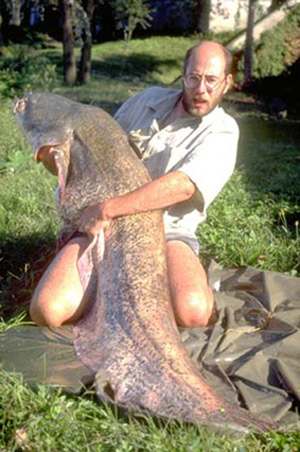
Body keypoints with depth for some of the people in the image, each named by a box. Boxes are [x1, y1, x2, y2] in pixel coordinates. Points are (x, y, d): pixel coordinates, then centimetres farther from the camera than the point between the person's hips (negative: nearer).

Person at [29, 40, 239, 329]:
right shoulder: (149, 99, 14)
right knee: (47, 311, -19)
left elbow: (183, 185, -20)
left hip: (166, 233, -3)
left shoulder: (221, 132, -2)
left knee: (191, 313, -33)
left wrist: (108, 210, -25)